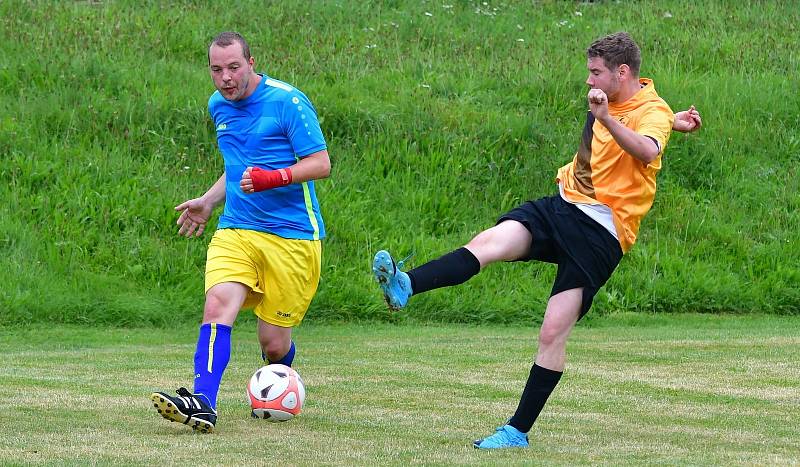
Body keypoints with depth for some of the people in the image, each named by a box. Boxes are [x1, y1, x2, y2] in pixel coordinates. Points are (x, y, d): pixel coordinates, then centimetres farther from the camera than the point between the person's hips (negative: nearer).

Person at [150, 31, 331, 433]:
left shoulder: (287, 101, -9)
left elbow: (321, 164, -11)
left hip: (291, 237, -5)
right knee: (218, 305, -24)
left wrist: (275, 178, -25)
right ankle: (203, 405, -36)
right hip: (235, 231, 5)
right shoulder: (219, 106, 13)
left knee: (273, 343, -1)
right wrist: (207, 202, 26)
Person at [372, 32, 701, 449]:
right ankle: (405, 286, -43)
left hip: (602, 232, -7)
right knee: (489, 242, -22)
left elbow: (647, 151, -33)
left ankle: (519, 430, -1)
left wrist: (606, 118, -48)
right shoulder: (610, 102, 13)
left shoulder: (654, 112, -10)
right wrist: (673, 122, 17)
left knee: (553, 331, -10)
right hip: (562, 206, 7)